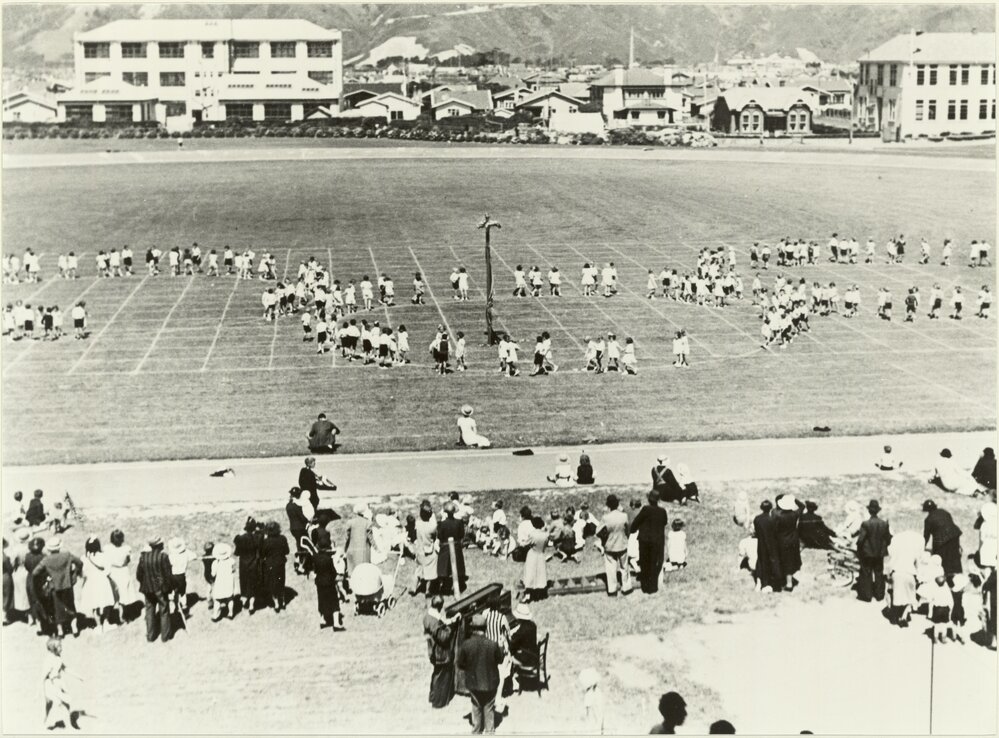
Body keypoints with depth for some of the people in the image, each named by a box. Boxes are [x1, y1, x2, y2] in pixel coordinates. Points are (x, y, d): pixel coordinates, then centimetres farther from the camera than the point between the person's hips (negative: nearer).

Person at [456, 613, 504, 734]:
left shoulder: (466, 645, -20)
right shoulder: (493, 645, -22)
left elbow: (459, 664, -9)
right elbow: (500, 658, -4)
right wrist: (501, 648, 15)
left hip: (473, 682, 1)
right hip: (490, 682, -1)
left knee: (476, 707, 22)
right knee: (489, 708, 17)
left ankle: (476, 730, 32)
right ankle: (489, 731, 24)